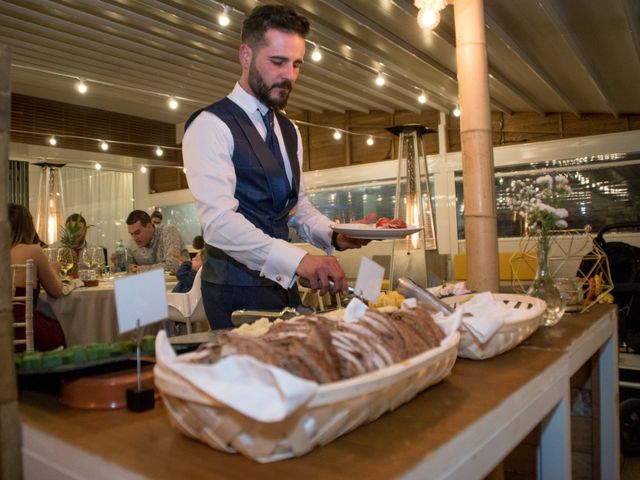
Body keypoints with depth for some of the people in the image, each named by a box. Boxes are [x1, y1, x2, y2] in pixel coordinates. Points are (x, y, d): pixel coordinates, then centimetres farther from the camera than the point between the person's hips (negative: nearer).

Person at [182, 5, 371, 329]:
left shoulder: (288, 130, 12)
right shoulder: (210, 126, -14)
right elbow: (218, 221, -25)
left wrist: (334, 236, -3)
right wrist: (298, 260, -35)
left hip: (283, 285, 8)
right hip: (237, 293, -7)